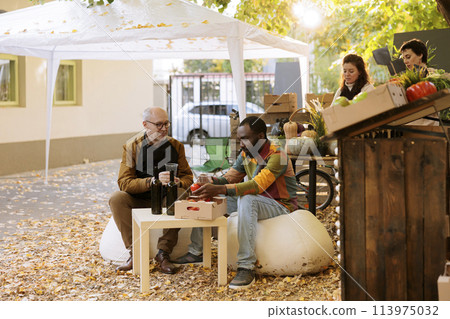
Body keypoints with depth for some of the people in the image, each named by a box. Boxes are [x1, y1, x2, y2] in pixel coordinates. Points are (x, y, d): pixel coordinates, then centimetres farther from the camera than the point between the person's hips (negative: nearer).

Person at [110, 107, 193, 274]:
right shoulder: (132, 146, -5)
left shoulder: (176, 146, 2)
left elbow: (188, 177, 3)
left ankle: (163, 253, -25)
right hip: (139, 200, -1)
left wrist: (179, 183, -23)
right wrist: (152, 181, -33)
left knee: (181, 196, -32)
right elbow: (124, 182, -15)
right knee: (116, 198, -29)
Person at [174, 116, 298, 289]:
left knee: (246, 200, -39)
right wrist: (212, 181, -21)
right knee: (207, 196, 1)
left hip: (281, 206, -8)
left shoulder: (276, 156, -22)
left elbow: (256, 185, -34)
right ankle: (196, 252, 9)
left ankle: (246, 268, -40)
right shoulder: (246, 154, 3)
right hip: (256, 202, 8)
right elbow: (229, 178, 3)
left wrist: (219, 189, -41)